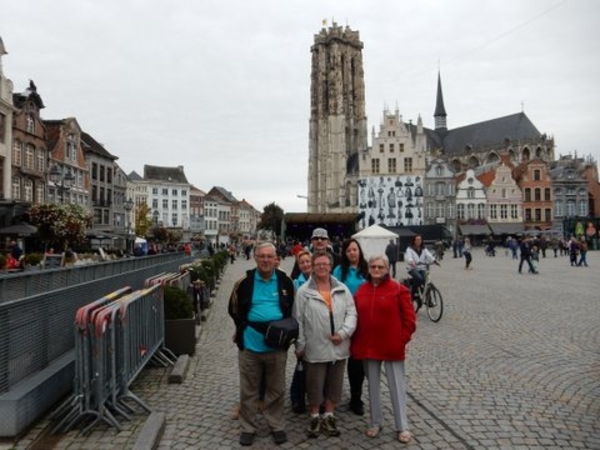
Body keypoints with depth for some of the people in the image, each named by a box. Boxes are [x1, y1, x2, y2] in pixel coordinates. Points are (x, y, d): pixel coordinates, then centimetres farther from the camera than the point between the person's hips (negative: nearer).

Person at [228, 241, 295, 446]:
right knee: (248, 391, 11)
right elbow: (234, 310, 8)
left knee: (276, 389, 14)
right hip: (250, 345, -1)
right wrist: (245, 328, 0)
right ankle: (248, 428, 27)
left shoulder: (285, 281, 0)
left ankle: (277, 426, 31)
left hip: (277, 345, 1)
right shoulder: (244, 281, -4)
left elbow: (292, 310, 12)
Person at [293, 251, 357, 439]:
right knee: (315, 385, 8)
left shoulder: (342, 289, 3)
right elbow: (298, 321, -4)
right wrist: (300, 345, -3)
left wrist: (343, 333, -11)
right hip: (315, 348, -3)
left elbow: (351, 313, 2)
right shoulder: (303, 292, -6)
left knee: (335, 385, 14)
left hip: (338, 347, 3)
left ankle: (329, 417, 31)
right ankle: (315, 418, 28)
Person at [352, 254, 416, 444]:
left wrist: (402, 339, -9)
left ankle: (402, 426, 19)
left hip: (392, 347, -4)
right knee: (372, 385, 15)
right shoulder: (361, 290, 4)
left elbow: (409, 318, -5)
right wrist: (356, 343, 4)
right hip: (368, 346, 4)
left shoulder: (398, 289, -7)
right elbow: (356, 318, 8)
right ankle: (376, 422, 30)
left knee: (397, 386, 6)